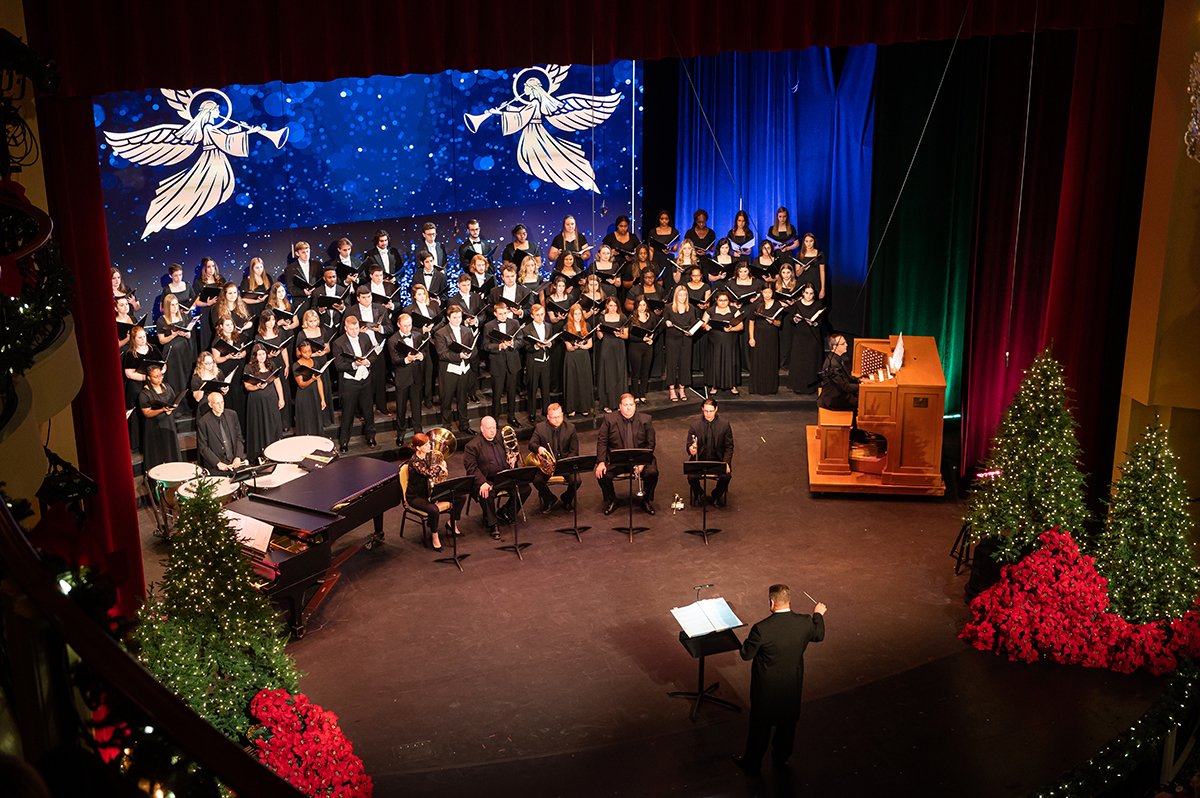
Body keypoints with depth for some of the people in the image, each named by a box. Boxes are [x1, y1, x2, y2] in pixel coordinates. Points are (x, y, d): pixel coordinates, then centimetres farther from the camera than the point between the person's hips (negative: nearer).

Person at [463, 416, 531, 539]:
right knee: (486, 495, -36)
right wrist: (482, 483, -28)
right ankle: (493, 524, -12)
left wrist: (514, 458, 0)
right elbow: (472, 468, -12)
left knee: (525, 488, -13)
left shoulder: (502, 439, 13)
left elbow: (513, 454, 27)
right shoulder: (472, 446, -5)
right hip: (487, 480, -5)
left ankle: (505, 512, 9)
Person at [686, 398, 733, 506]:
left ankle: (717, 495, 7)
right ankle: (699, 495, 8)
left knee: (726, 476, -28)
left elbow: (729, 447, 4)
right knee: (692, 477, -28)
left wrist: (726, 462, -12)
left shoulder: (724, 425, 0)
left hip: (718, 459, 0)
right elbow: (689, 444, 4)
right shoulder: (694, 425, -1)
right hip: (699, 459, 0)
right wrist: (691, 449, -22)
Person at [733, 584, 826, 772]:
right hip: (793, 684, 4)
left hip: (767, 686, -4)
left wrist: (749, 640, 3)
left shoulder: (761, 629, -31)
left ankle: (752, 761, 37)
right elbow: (818, 636, 6)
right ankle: (781, 756, 47)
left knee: (760, 724, 17)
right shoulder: (805, 622, -18)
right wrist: (818, 614, 23)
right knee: (788, 721, 26)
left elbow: (746, 654, -18)